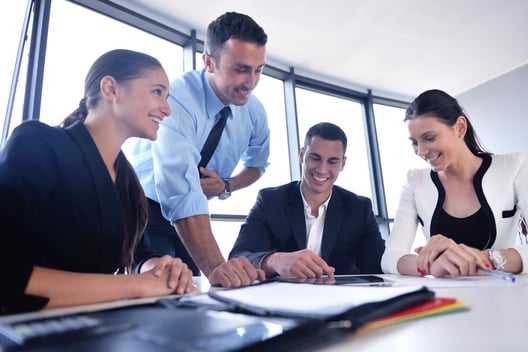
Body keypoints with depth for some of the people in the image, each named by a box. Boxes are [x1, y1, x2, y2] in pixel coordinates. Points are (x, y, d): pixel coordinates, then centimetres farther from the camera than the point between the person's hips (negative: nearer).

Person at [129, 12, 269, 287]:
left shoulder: (254, 111, -9)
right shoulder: (176, 100, -28)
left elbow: (256, 164, 8)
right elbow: (182, 192, -40)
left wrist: (226, 186, -14)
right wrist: (214, 266, -50)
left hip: (194, 216, 5)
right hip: (147, 210, -4)